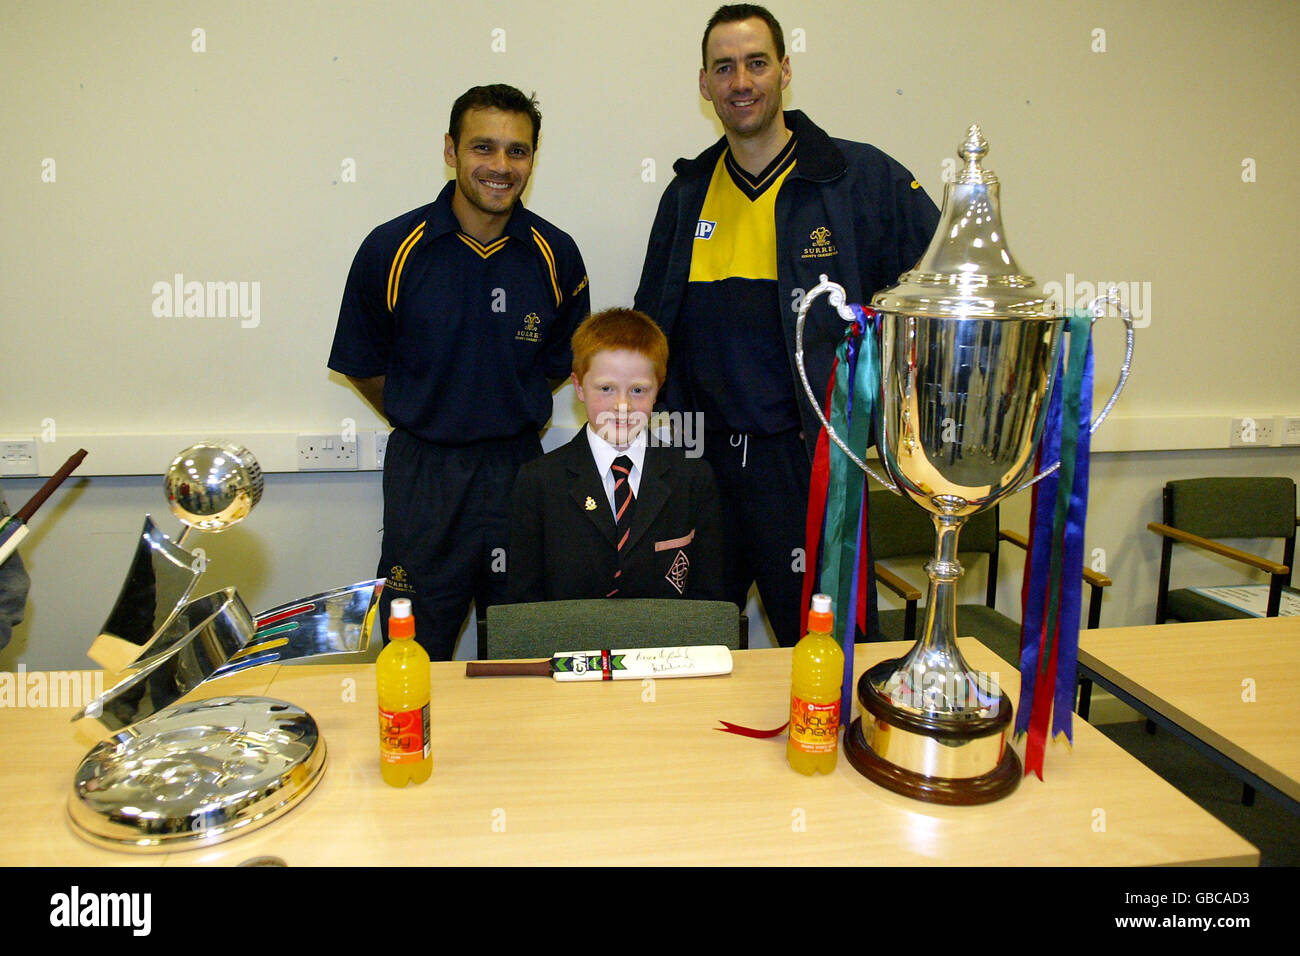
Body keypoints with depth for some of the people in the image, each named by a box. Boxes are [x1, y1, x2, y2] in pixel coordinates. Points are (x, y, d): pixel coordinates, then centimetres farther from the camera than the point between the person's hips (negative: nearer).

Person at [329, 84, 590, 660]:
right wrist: (426, 423, 8)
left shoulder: (556, 255, -2)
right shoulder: (391, 249, -6)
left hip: (518, 469, 2)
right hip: (423, 474, -1)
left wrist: (509, 414, 9)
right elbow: (363, 365, 6)